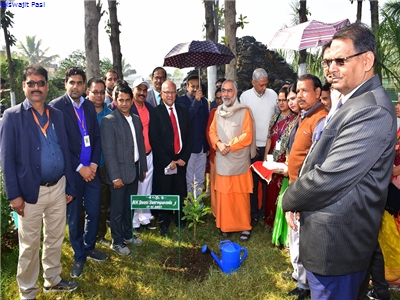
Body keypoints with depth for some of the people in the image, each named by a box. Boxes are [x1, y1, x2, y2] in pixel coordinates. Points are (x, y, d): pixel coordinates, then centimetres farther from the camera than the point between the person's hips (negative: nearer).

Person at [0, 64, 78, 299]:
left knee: (55, 238, 17)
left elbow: (65, 151, 8)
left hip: (58, 187, 4)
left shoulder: (57, 115, 7)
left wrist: (70, 186, 8)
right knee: (30, 244, 9)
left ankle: (53, 280, 36)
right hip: (31, 191, -4)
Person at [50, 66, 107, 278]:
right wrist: (79, 167, -13)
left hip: (91, 169, 5)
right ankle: (79, 256, 27)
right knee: (74, 216, 9)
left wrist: (94, 163, -3)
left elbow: (97, 136, 10)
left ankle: (89, 247, 35)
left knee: (94, 212, 12)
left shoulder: (89, 106, 8)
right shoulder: (56, 107, -8)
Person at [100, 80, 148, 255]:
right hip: (119, 172, -6)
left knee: (130, 206, 18)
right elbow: (108, 151, -15)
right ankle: (117, 242, 24)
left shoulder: (136, 120, 8)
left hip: (134, 171, 6)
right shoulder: (109, 121, -12)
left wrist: (143, 168, 13)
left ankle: (127, 235, 36)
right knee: (117, 209, 8)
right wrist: (115, 176, -17)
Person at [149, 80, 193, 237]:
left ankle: (180, 220, 28)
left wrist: (184, 158, -3)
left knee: (180, 193, 8)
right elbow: (154, 140, -8)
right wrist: (168, 161, -11)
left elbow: (189, 136, 7)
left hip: (181, 161, 3)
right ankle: (164, 223, 24)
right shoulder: (155, 112, -4)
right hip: (163, 162, -3)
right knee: (164, 194, 6)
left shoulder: (183, 111, 8)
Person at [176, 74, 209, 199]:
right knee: (188, 180, 2)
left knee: (200, 179, 13)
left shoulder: (204, 101, 11)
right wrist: (196, 100, -21)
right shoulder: (181, 100, -5)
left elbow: (207, 123, 15)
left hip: (202, 146, 5)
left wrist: (207, 145, 14)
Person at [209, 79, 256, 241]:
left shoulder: (244, 111, -5)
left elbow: (247, 136, -9)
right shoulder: (218, 111, 10)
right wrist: (219, 144, -9)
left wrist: (229, 146, -12)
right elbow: (212, 131, 10)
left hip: (239, 161, -4)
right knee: (223, 195, 8)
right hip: (222, 161, 4)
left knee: (240, 196, 2)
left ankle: (245, 227, 15)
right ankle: (225, 225, 22)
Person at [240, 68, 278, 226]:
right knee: (253, 181, 6)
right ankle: (254, 213, 18)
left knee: (267, 179, 8)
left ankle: (265, 211, 22)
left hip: (269, 144, 1)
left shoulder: (273, 94, 1)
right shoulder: (245, 96, -3)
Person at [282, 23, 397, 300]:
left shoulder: (372, 111, -24)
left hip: (336, 243, -9)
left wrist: (289, 200, -10)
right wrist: (297, 199, -1)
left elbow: (328, 179, -28)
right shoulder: (351, 101, 9)